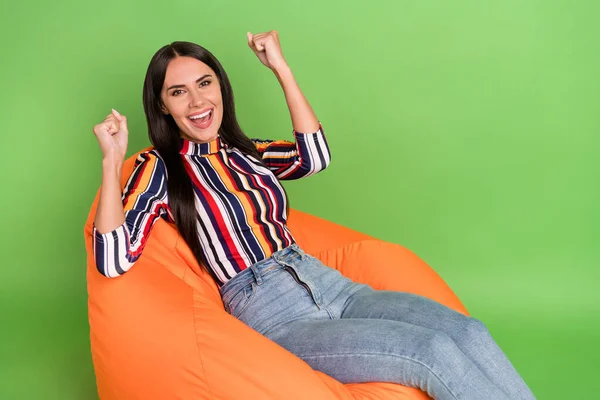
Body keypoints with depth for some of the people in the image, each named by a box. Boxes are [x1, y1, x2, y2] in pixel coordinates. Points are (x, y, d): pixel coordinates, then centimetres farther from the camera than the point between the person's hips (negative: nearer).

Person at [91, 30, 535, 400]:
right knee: (435, 351, -24)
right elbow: (113, 260, -9)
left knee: (468, 332, -17)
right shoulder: (159, 168, 2)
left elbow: (315, 156, 7)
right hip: (273, 316, -6)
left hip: (327, 284, 6)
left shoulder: (243, 153, 19)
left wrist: (282, 69, 9)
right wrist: (112, 160, -14)